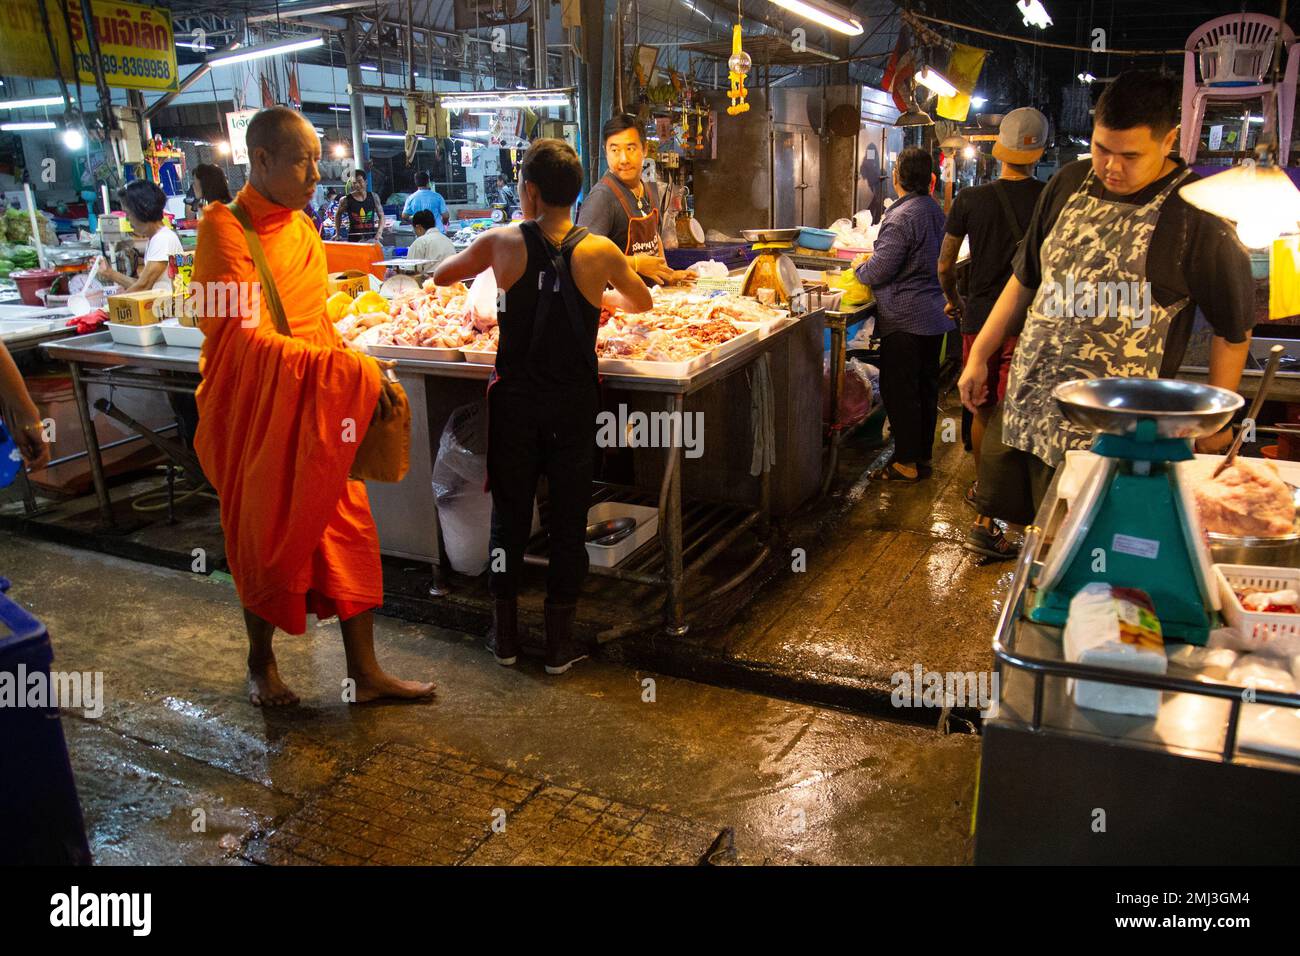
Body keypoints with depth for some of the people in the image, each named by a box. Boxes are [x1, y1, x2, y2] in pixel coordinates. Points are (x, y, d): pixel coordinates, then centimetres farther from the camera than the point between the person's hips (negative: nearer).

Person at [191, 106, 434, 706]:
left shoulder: (302, 228, 8)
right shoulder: (226, 229, -15)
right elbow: (250, 341, -25)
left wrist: (355, 373, -2)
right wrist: (352, 371, -29)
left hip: (320, 411, 6)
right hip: (255, 413, -6)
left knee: (347, 530, 7)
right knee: (265, 541, 10)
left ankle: (364, 672, 19)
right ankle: (260, 662, 34)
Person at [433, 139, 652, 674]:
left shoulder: (501, 244, -6)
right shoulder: (599, 252, -6)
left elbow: (440, 276, 11)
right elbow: (642, 303, 13)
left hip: (514, 400, 1)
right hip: (573, 404, -1)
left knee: (510, 515, 14)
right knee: (568, 520, 10)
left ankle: (505, 635, 25)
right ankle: (560, 642, 19)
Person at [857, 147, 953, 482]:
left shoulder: (901, 217, -18)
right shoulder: (935, 210, 10)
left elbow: (879, 270, -20)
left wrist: (859, 269, 3)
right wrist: (869, 267, 19)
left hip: (905, 320, -9)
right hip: (934, 315, 9)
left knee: (899, 391, -1)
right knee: (926, 388, 15)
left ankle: (906, 463, 5)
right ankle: (923, 456, 25)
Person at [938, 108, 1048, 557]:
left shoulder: (970, 199, -4)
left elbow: (945, 264, 4)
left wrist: (953, 299, 22)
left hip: (979, 319, 2)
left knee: (983, 410, 20)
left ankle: (981, 487, 41)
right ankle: (986, 523, -5)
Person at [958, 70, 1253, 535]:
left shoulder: (1198, 215, -10)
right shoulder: (1069, 183, 6)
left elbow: (1233, 327, -2)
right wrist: (979, 356, 14)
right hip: (1024, 402, 6)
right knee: (1001, 506, 12)